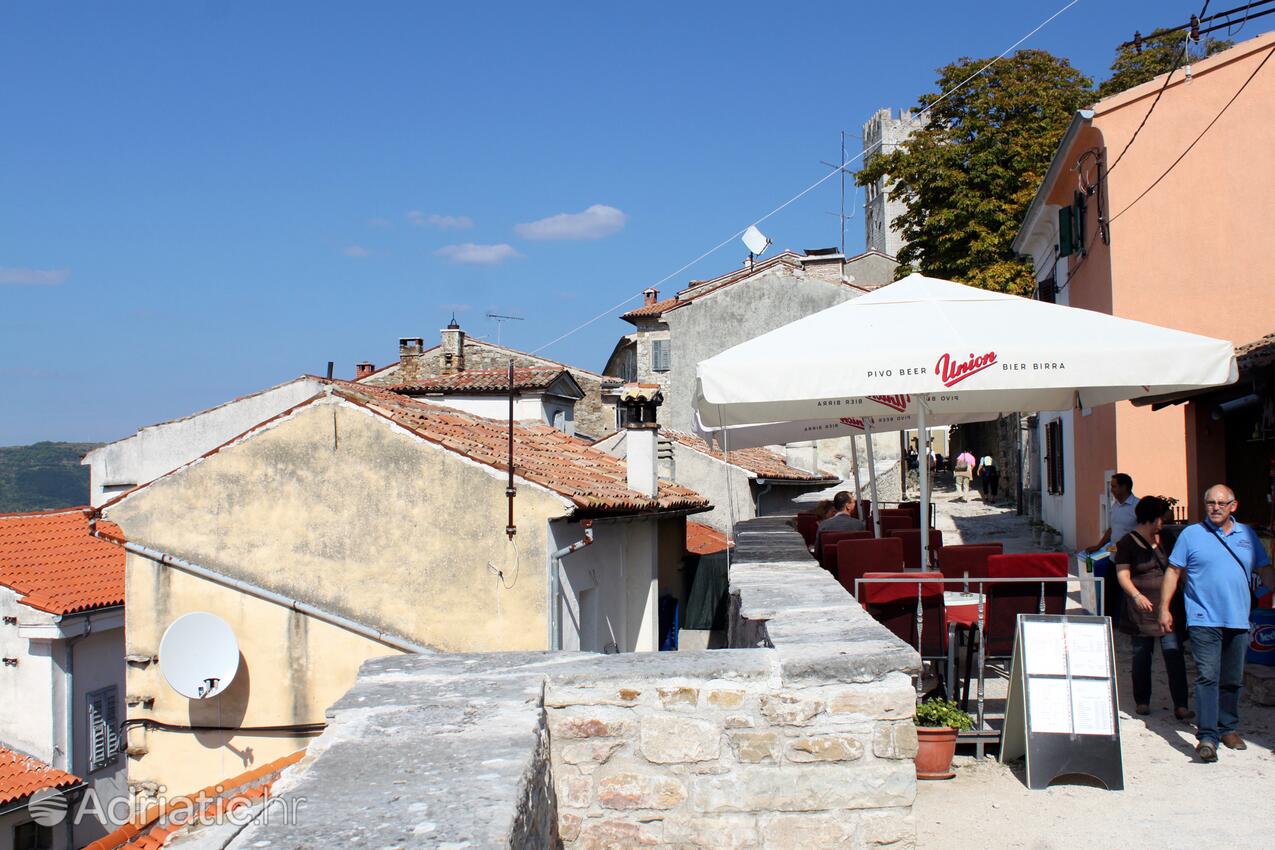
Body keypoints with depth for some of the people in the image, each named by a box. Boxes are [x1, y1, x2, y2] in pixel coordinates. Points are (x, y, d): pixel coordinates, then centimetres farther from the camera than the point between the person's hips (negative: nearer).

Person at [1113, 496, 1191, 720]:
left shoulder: (1162, 539, 13)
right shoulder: (1127, 543, -2)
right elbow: (1122, 575, -9)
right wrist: (1137, 595, -25)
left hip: (1166, 605, 3)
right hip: (1142, 609, -3)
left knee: (1174, 653, -7)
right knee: (1142, 654, 5)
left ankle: (1180, 705, -8)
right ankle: (1142, 701, 19)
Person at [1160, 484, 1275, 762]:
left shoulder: (1247, 535, 10)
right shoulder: (1191, 534, 1)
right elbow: (1173, 571, 2)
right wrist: (1164, 608, -2)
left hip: (1238, 621, 4)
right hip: (1204, 619, -4)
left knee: (1232, 679, 13)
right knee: (1207, 676, -12)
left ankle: (1228, 728, 27)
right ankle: (1207, 736, -15)